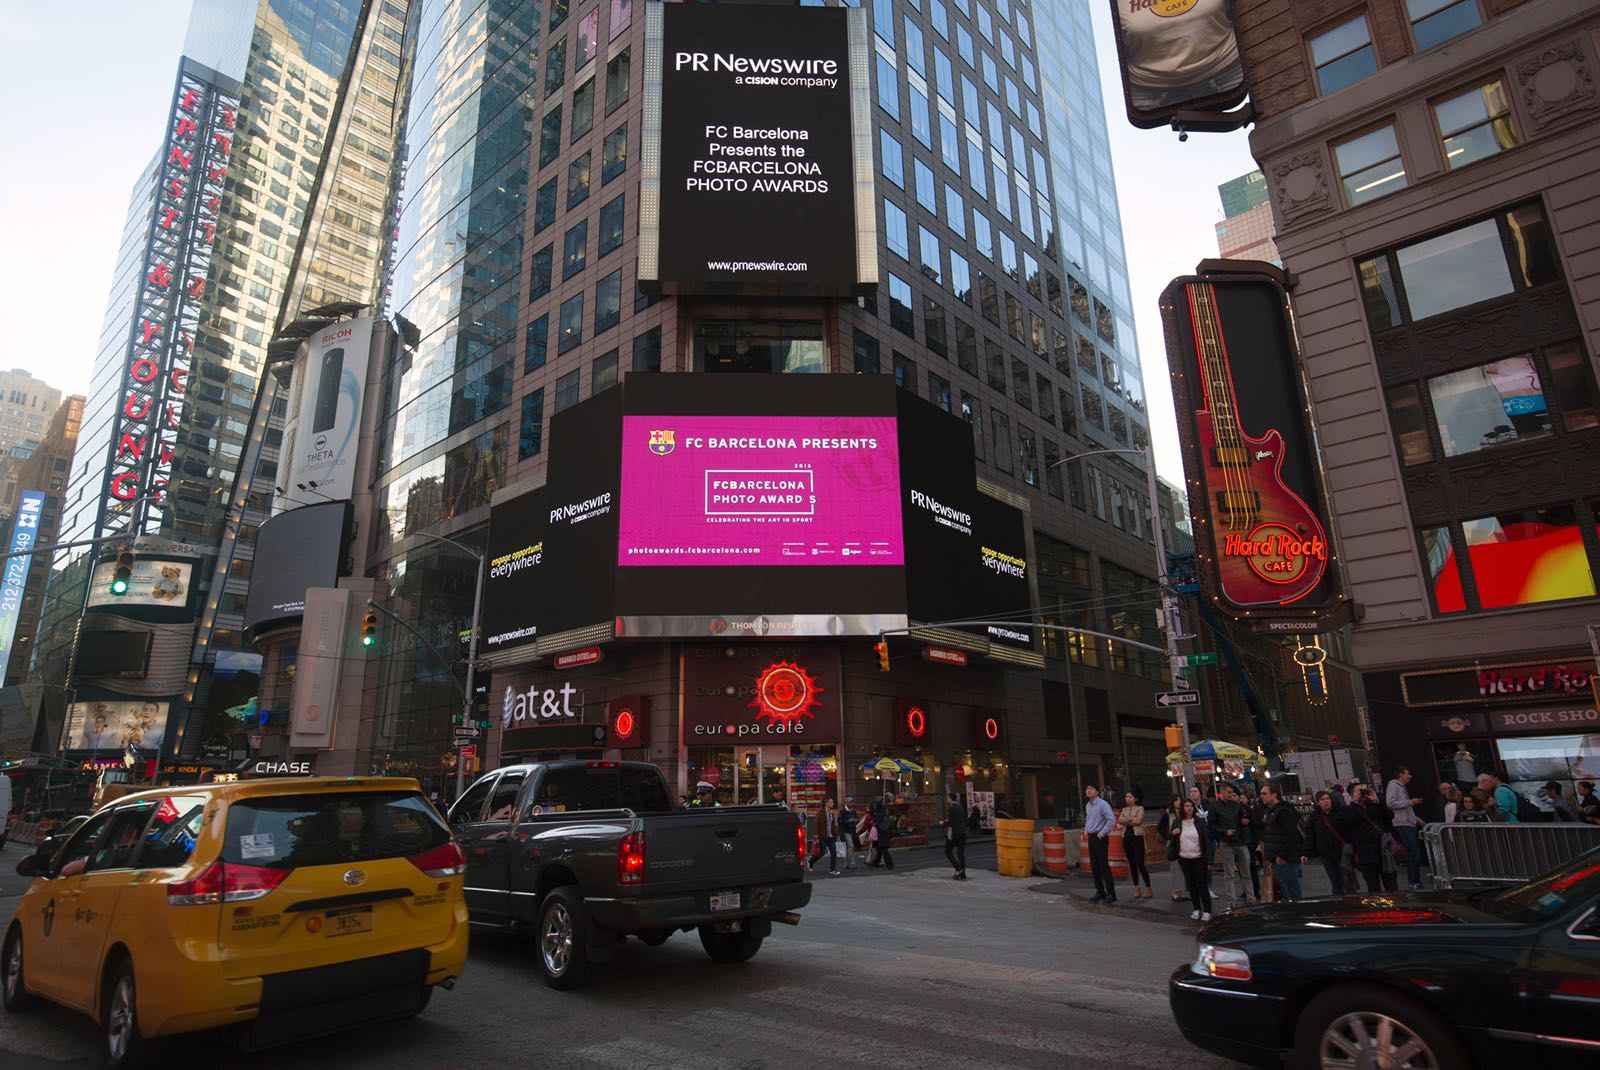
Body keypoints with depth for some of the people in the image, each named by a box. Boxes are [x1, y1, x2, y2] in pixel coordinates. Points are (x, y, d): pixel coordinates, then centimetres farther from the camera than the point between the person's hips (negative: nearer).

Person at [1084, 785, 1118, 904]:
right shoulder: (1088, 806, 13)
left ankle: (1111, 894, -1)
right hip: (1091, 837, 8)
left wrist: (1102, 833, -18)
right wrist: (1086, 830, 15)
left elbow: (1112, 819, -22)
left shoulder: (1103, 804, -13)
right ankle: (1100, 892, 18)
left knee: (1104, 866, -7)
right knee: (1094, 866, 10)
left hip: (1100, 838, -8)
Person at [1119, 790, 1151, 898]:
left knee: (1140, 863, -9)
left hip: (1137, 837, -5)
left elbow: (1138, 821, -13)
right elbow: (1120, 820, 2)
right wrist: (1131, 819, -9)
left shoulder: (1140, 808, 1)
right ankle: (1136, 889, 12)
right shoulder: (1124, 809, 16)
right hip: (1126, 837, 5)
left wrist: (1126, 821, -2)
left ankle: (1148, 889, -2)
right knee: (1131, 864, 6)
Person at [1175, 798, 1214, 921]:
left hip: (1199, 858, -2)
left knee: (1202, 885, -2)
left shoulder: (1200, 821, -3)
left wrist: (1208, 860, -7)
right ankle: (1196, 909, 19)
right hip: (1184, 859, 2)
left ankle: (1207, 911, 5)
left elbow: (1207, 841, -4)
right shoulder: (1178, 823, 3)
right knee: (1191, 885, 9)